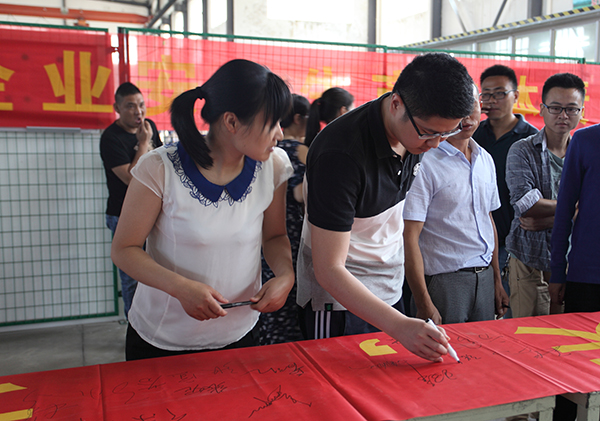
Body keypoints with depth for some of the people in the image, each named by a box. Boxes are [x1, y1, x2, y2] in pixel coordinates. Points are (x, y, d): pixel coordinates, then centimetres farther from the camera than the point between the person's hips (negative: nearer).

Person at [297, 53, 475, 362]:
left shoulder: (415, 132, -6)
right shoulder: (341, 154, -29)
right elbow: (329, 270, -30)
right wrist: (399, 326, -38)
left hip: (389, 291, 7)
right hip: (340, 300, -7)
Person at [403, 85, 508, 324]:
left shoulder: (486, 160, 10)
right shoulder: (425, 163, -14)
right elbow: (410, 237, -16)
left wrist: (497, 282, 17)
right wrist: (424, 305, -18)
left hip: (485, 279, 7)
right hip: (444, 281, -7)